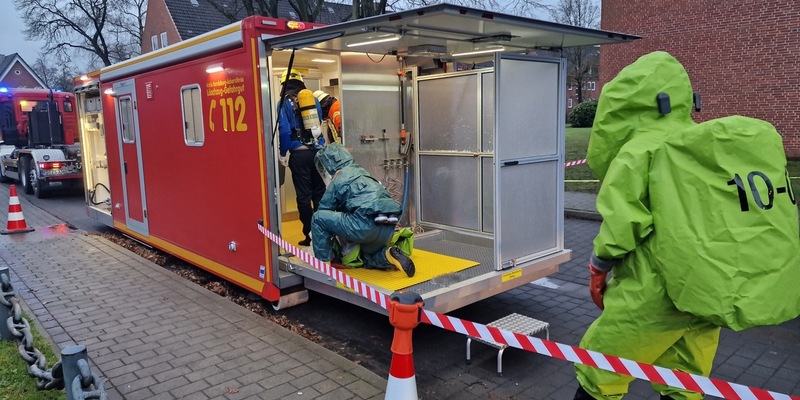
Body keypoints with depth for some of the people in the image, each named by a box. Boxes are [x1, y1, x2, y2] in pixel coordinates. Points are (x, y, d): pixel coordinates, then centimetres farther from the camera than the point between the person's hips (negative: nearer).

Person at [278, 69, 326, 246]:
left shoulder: (285, 102, -3)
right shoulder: (314, 99, 8)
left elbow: (284, 131, -10)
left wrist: (283, 153, 0)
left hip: (299, 154, -3)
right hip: (318, 152, 4)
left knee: (303, 195, 3)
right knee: (320, 193, 11)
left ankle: (310, 234, 5)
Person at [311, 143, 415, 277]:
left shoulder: (338, 179, 6)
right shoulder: (361, 171, 27)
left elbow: (324, 210, 13)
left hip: (367, 226, -8)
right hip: (388, 229, 8)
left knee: (318, 218, 6)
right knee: (367, 260, 34)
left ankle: (324, 262, 7)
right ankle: (388, 255, 4)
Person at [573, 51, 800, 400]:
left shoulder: (639, 151, -11)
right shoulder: (713, 143, 11)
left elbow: (622, 223, -17)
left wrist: (598, 267, -1)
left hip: (660, 292, -7)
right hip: (717, 290, 8)